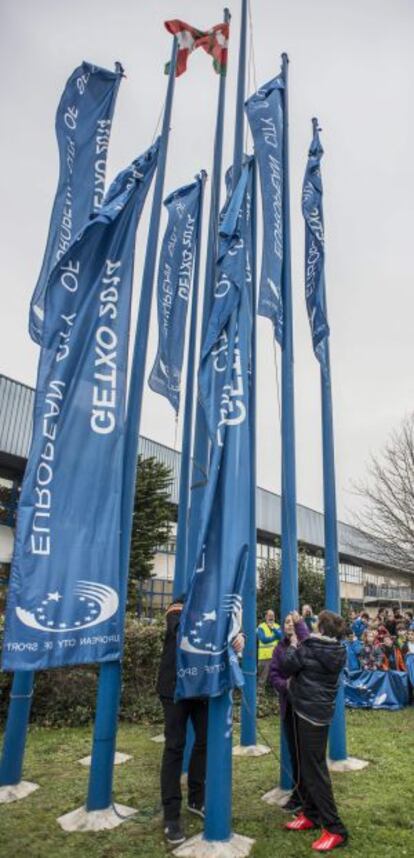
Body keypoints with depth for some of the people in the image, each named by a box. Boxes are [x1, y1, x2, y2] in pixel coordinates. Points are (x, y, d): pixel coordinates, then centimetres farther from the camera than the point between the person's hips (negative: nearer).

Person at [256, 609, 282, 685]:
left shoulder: (277, 626, 11)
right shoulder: (261, 627, -1)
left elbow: (280, 636, -6)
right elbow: (263, 639, -12)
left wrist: (273, 628, -18)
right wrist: (274, 637, -4)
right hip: (264, 656, -4)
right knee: (263, 679, -1)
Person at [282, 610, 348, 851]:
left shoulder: (308, 648, -21)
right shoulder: (339, 652, -2)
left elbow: (286, 669, -8)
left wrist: (292, 646, 4)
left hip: (309, 711, -8)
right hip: (322, 711, 8)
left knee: (314, 769, -2)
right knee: (308, 765, 18)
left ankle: (335, 829, 1)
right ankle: (312, 814, 27)